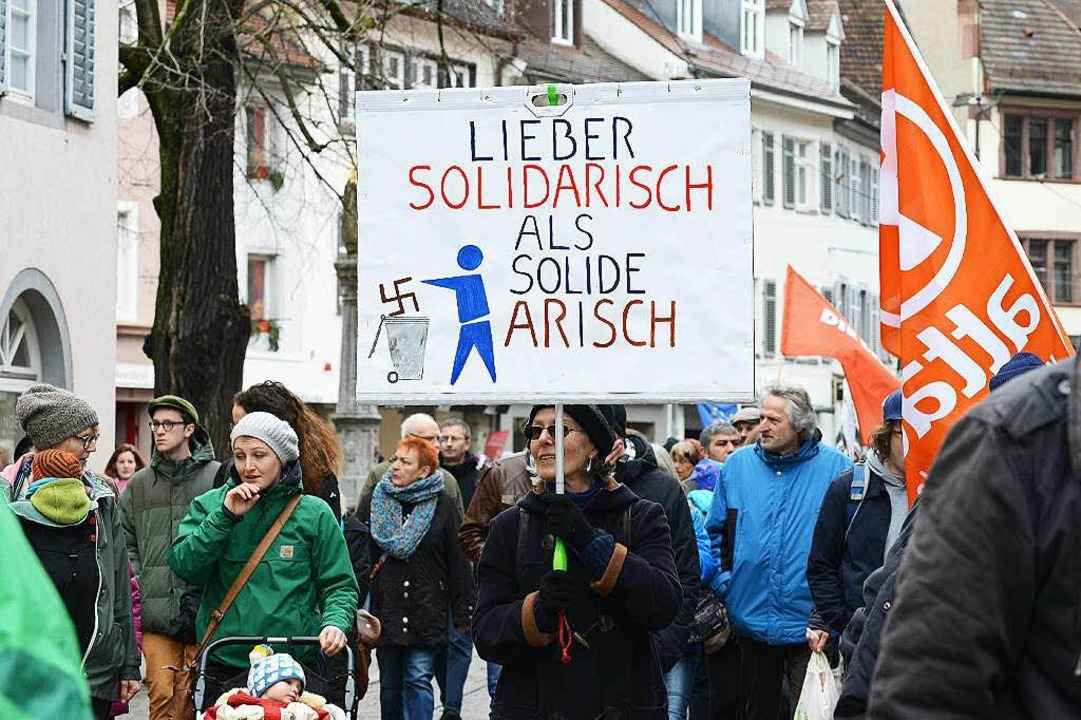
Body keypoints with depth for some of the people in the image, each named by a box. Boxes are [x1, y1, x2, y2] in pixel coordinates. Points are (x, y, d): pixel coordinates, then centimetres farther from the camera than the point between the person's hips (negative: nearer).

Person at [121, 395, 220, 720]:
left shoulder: (217, 477, 1)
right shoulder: (139, 484, 14)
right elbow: (125, 541, 18)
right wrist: (136, 583, 6)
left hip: (204, 610, -3)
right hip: (156, 614, 3)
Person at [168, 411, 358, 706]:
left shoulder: (314, 513, 3)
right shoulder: (210, 505, 7)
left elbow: (339, 585, 4)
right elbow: (184, 566, -6)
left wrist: (335, 623, -16)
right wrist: (225, 516, -13)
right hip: (222, 665, 1)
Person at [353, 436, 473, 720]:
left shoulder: (443, 505, 0)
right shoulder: (373, 502, 5)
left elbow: (458, 563, 1)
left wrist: (463, 613, -1)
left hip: (426, 614, -3)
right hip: (385, 611, 3)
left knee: (419, 680, -8)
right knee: (389, 684, 10)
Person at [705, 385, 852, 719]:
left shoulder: (835, 467, -5)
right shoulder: (738, 465, 5)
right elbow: (715, 531, 12)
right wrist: (722, 579, 1)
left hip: (808, 624, -3)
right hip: (750, 621, 4)